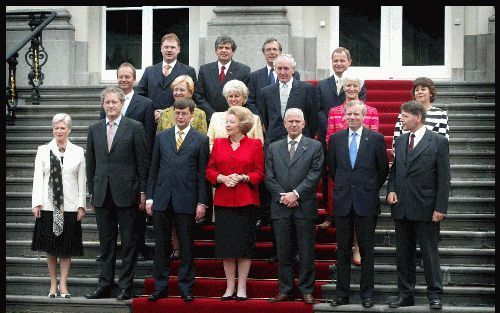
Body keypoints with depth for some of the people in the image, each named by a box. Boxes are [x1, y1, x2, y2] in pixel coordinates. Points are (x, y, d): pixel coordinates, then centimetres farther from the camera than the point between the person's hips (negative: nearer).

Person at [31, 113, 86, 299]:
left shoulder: (78, 152, 5)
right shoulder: (43, 151, 5)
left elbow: (82, 181, 5)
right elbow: (38, 178, 2)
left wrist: (81, 205, -1)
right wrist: (36, 203, -5)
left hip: (69, 206, 0)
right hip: (48, 205, 0)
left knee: (67, 248, 4)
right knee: (50, 247, 5)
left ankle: (63, 285, 11)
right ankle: (53, 284, 15)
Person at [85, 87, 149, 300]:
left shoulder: (135, 128, -1)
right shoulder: (94, 130, 10)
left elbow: (143, 162, -2)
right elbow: (90, 163, 13)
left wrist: (142, 192, -5)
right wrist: (91, 192, 9)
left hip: (126, 193, -3)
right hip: (102, 194, 4)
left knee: (129, 242, 2)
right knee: (106, 243, 9)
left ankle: (126, 287, 8)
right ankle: (104, 286, 14)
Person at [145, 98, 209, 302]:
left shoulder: (201, 140, 3)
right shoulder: (161, 137, 12)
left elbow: (203, 174, 0)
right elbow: (153, 169, 12)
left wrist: (201, 202, -5)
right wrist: (149, 197, 6)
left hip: (186, 200, -3)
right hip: (162, 199, 3)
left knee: (186, 246, 3)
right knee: (161, 245, 7)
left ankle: (186, 287, 10)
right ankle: (160, 287, 14)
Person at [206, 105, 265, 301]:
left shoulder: (254, 144, 2)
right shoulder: (218, 143, 11)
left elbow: (260, 173, 0)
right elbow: (210, 170, 9)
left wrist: (242, 178, -15)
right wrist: (222, 178, -10)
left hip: (246, 201, -2)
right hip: (223, 200, 3)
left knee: (244, 245, 0)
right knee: (226, 245, 3)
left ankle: (242, 287, 8)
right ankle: (230, 287, 13)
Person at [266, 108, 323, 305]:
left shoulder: (314, 147, 4)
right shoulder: (273, 148, 12)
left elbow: (314, 175, -5)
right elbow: (269, 178, 5)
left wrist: (295, 194, -14)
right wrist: (282, 196, -8)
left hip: (305, 207, -2)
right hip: (281, 207, 2)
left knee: (306, 252, 1)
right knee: (284, 253, 6)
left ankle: (306, 290, 9)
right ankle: (285, 290, 13)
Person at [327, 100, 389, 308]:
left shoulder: (376, 139, -1)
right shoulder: (336, 139, 7)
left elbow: (384, 169, 6)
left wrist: (372, 189, 7)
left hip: (366, 201, -2)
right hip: (343, 201, 2)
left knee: (367, 250, 3)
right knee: (343, 250, 6)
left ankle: (367, 293, 10)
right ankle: (342, 293, 12)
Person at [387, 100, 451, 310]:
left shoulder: (438, 142, -5)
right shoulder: (400, 141, 11)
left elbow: (444, 178, -6)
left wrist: (440, 208, -11)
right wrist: (391, 190, 0)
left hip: (426, 209, -5)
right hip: (401, 207, 5)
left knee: (429, 253, 1)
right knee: (403, 254, 10)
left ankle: (435, 295, 10)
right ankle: (405, 295, 18)